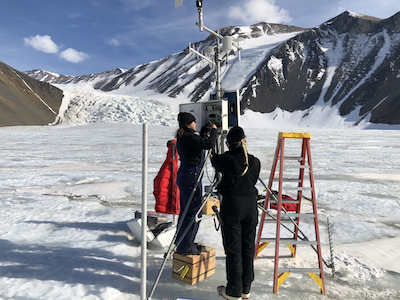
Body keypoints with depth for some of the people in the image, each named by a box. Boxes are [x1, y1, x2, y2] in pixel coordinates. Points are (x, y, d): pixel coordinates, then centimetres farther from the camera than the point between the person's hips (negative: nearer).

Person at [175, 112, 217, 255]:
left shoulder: (182, 137, 13)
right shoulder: (189, 137, -18)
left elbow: (200, 143, 26)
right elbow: (209, 144, -26)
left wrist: (205, 130, 20)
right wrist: (213, 130, -10)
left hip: (184, 177, 11)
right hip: (191, 178, -11)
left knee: (185, 211, 18)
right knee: (193, 213, -1)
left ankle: (181, 242, 31)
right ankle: (186, 247, 9)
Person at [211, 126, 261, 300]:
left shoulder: (226, 160, -14)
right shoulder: (255, 162, 0)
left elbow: (213, 160, 6)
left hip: (232, 207, -4)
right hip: (250, 207, 5)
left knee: (233, 250, 5)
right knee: (248, 248, 14)